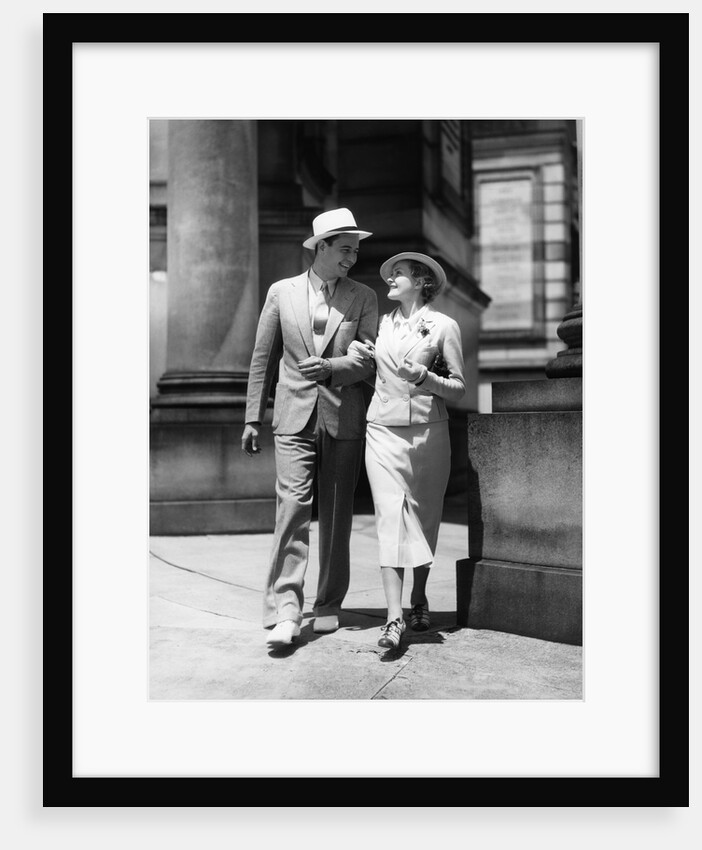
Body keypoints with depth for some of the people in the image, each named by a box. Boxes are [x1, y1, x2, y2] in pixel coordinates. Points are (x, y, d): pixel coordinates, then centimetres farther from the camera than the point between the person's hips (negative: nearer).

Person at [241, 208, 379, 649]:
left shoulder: (363, 297, 7)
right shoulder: (282, 292, 7)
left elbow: (369, 360, 2)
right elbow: (262, 359, 10)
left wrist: (330, 367, -17)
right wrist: (253, 417, 7)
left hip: (344, 418, 1)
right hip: (295, 417, -1)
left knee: (337, 514, 5)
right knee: (292, 506, -12)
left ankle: (329, 606, 18)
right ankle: (285, 611, -13)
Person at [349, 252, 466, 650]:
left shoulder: (444, 325, 1)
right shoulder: (383, 323, 12)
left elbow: (459, 389, -1)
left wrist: (423, 377, -17)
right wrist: (368, 354, 5)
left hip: (428, 432, -2)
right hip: (384, 430, 2)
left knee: (424, 518, 8)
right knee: (390, 517, -8)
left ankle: (419, 598, 28)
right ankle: (395, 617, -12)